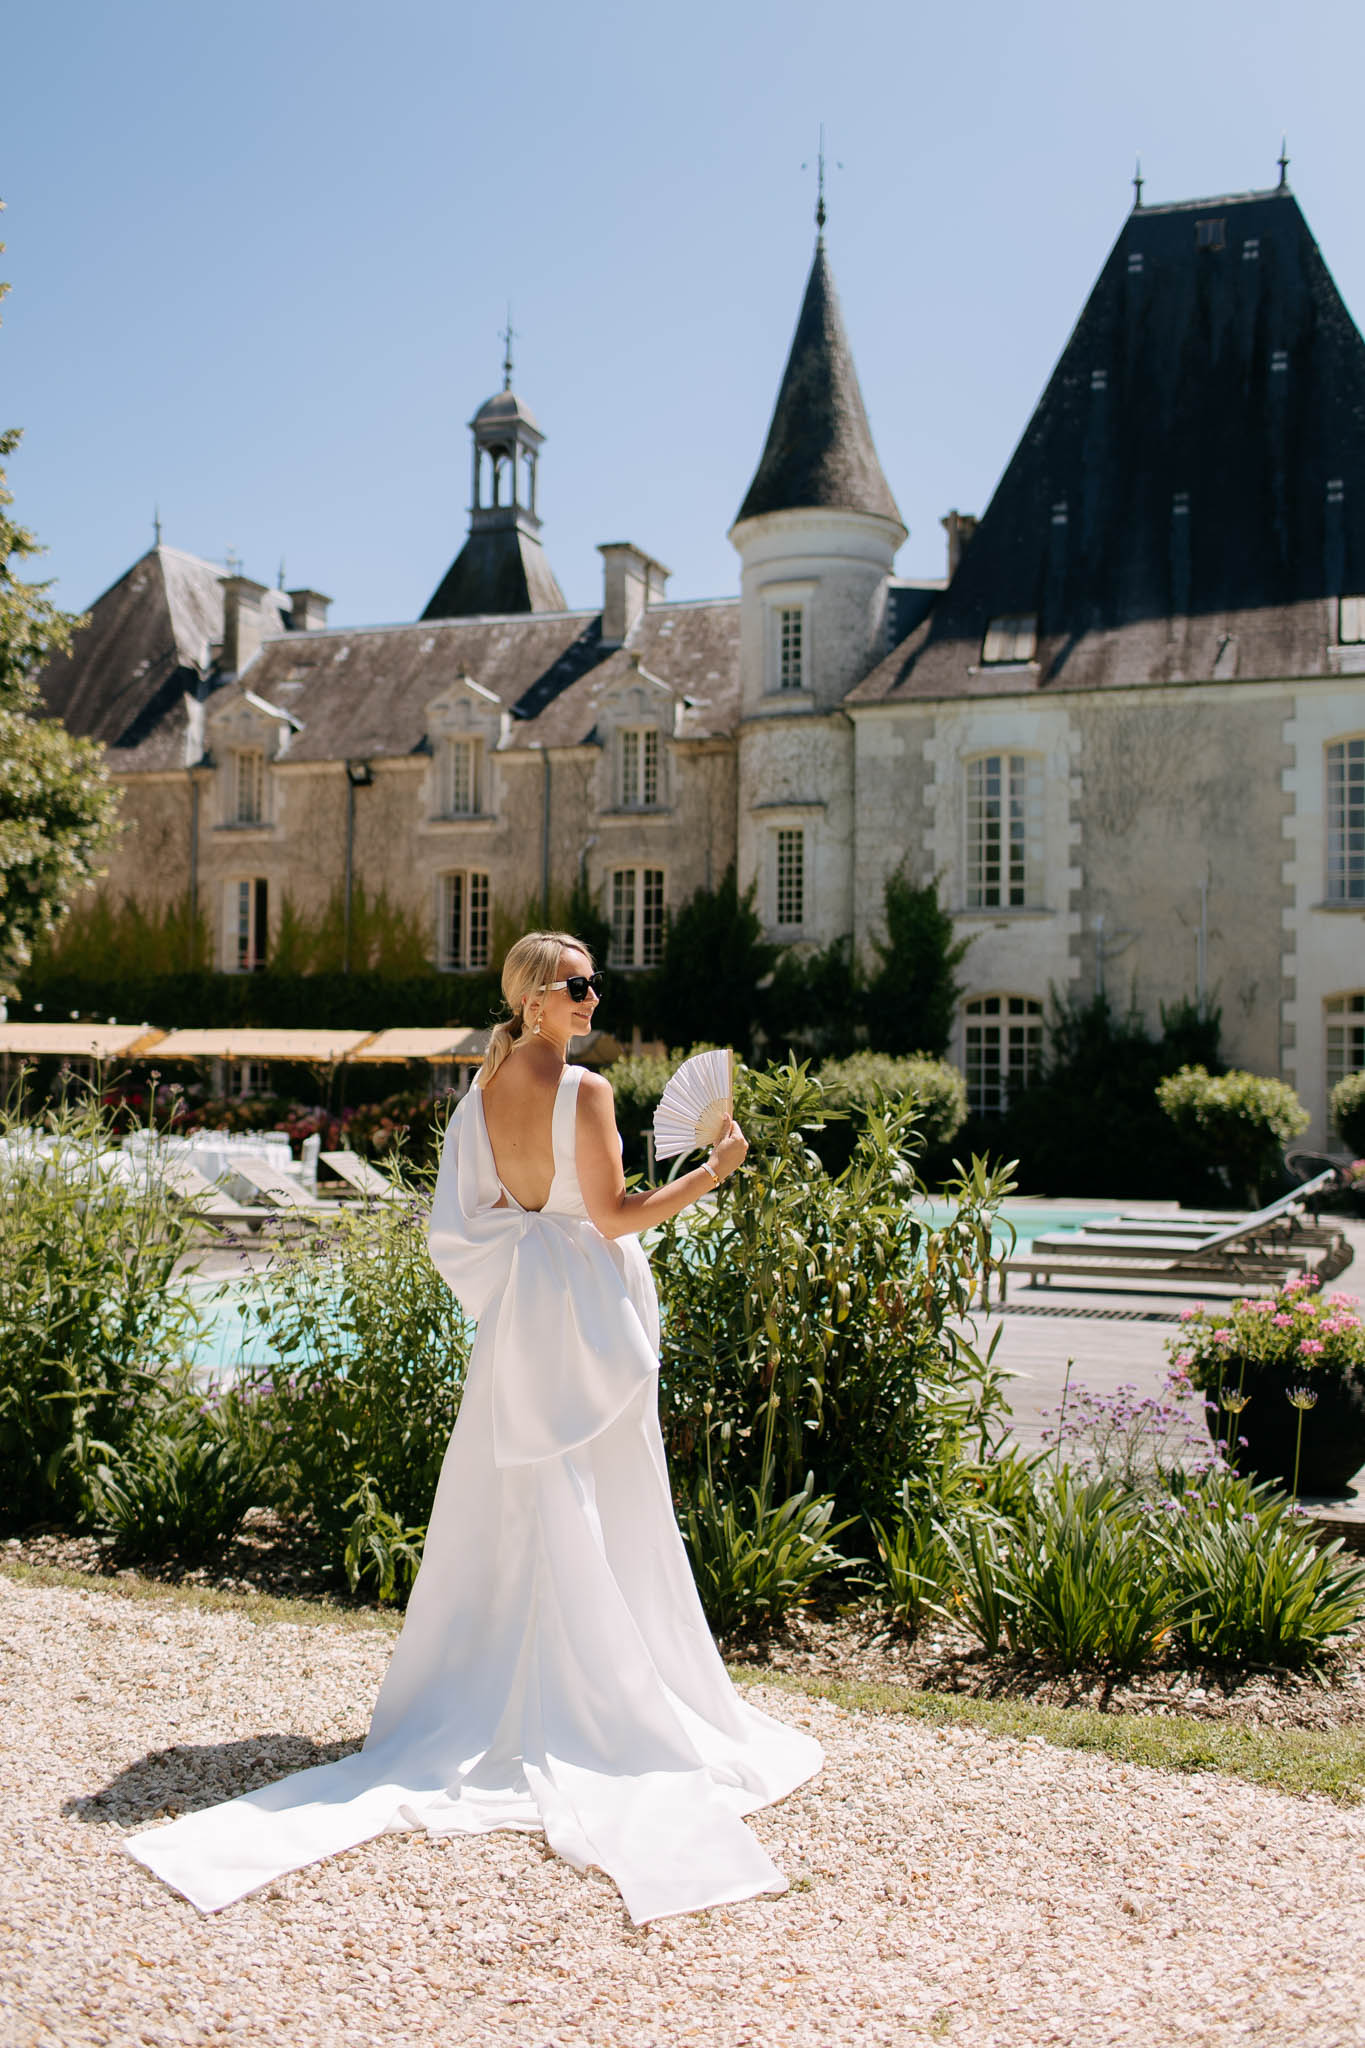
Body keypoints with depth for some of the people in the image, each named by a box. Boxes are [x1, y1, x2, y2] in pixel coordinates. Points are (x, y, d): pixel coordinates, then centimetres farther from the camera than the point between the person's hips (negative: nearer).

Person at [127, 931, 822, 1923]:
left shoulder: (485, 1089, 5)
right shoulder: (585, 1089, -16)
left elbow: (465, 1218, 8)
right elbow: (614, 1217, -16)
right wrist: (712, 1172, -11)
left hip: (516, 1308, 7)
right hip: (590, 1304, -7)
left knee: (507, 1505, 15)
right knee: (598, 1514, 3)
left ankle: (486, 1697, 24)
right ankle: (598, 1700, 12)